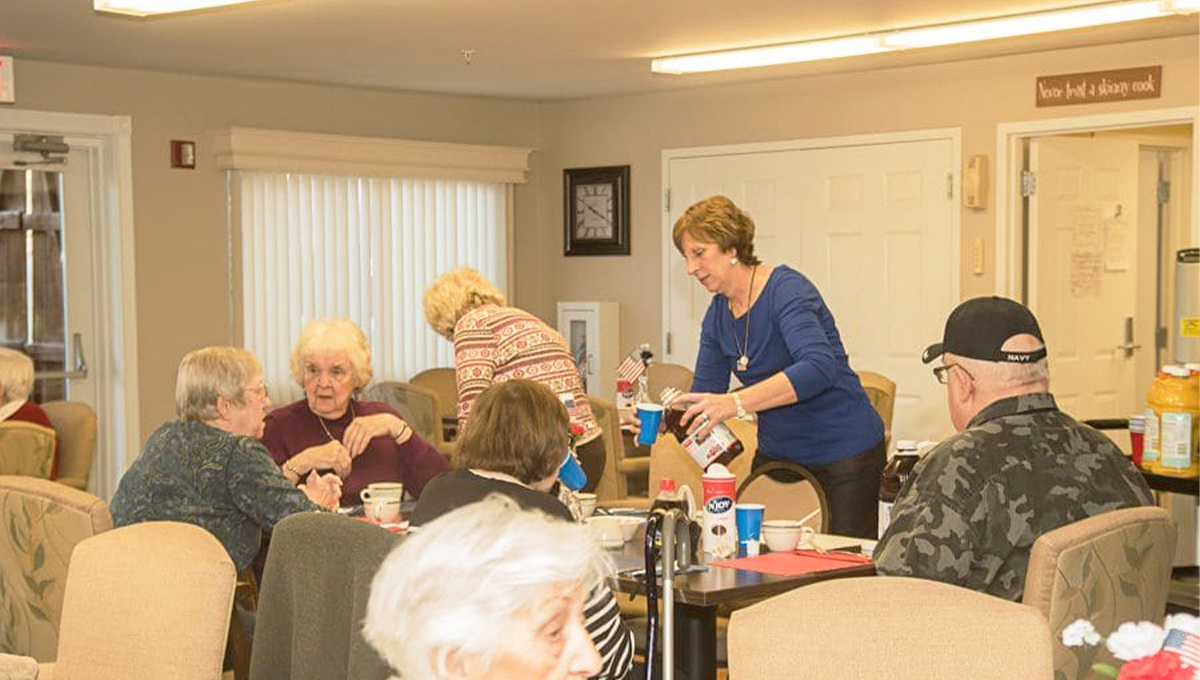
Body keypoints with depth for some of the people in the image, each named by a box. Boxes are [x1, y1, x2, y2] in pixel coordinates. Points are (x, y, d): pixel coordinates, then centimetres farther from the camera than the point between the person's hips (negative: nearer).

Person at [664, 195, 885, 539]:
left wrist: (736, 402, -45)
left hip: (844, 452, -7)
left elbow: (819, 368, -35)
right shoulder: (718, 314, 4)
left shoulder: (786, 288, -19)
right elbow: (704, 397, 7)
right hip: (777, 453, 7)